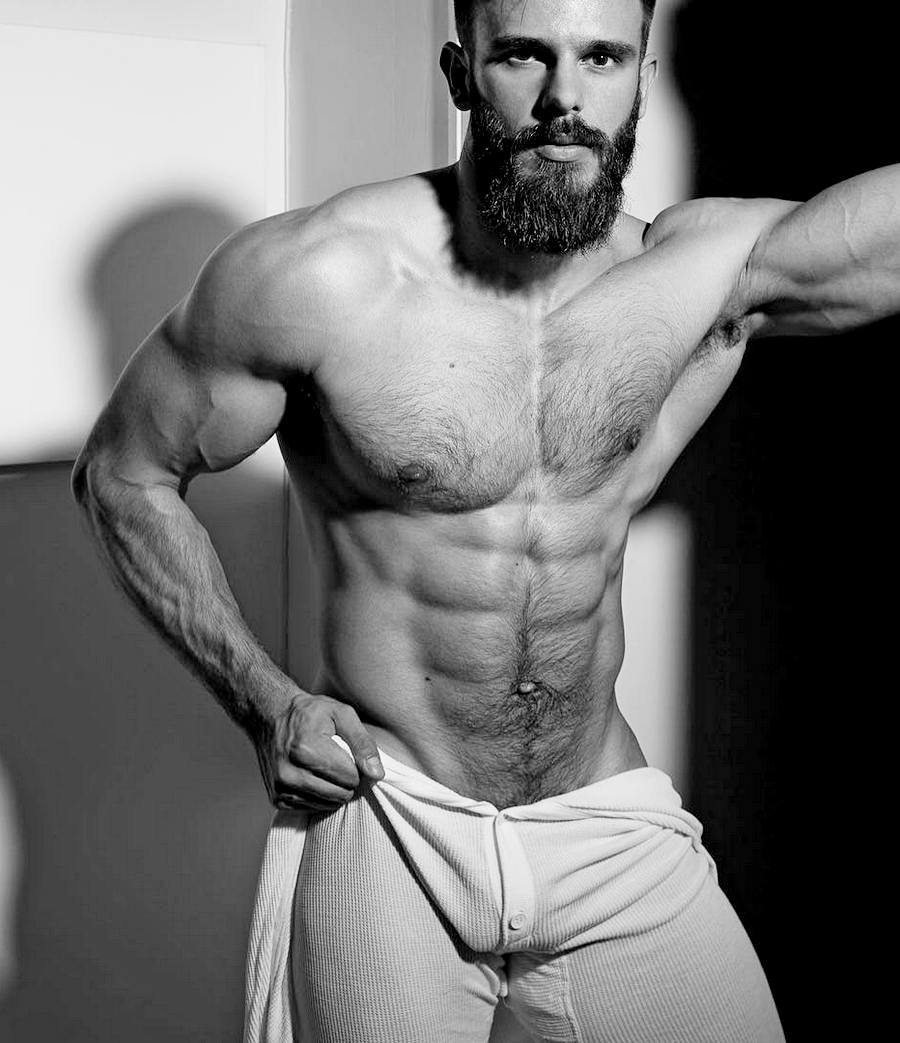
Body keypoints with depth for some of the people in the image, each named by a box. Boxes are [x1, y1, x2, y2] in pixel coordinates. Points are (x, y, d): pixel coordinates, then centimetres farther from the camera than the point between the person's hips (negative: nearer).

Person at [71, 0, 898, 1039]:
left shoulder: (714, 273, -6)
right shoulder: (316, 276, -13)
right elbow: (123, 472, -3)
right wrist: (263, 702, -8)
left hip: (618, 838, 3)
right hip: (382, 827, -2)